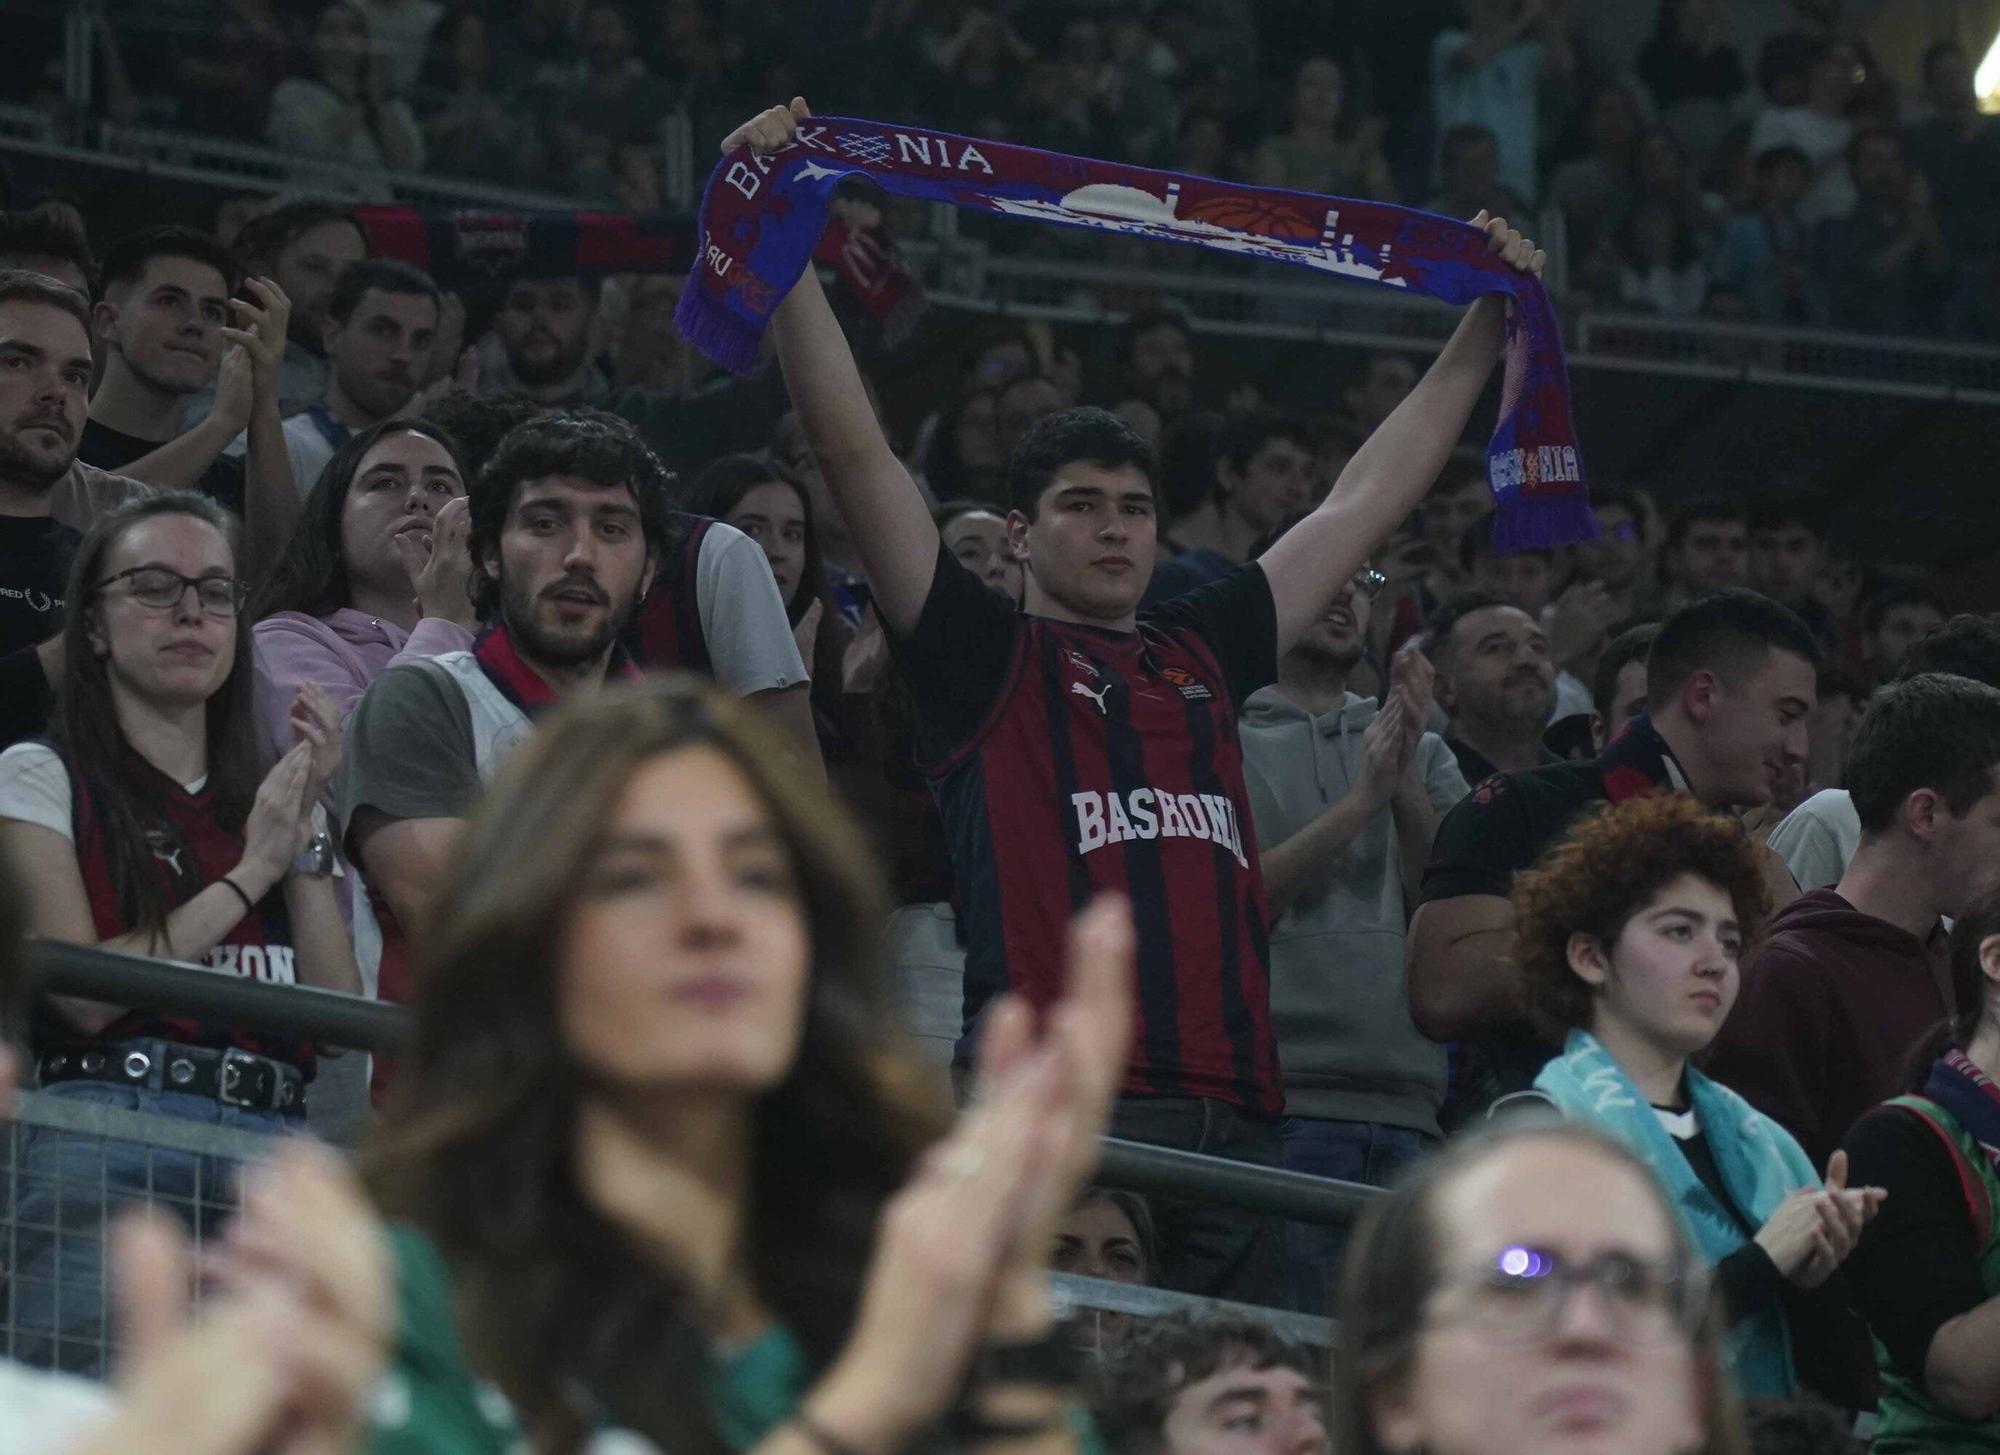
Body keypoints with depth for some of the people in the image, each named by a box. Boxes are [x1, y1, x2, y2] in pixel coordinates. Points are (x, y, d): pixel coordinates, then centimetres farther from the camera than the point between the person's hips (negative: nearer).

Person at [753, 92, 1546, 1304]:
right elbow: (856, 451, 4)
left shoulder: (1205, 654, 22)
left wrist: (1488, 325, 36)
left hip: (1234, 1106, 5)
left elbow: (1370, 498, 31)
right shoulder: (984, 656, 10)